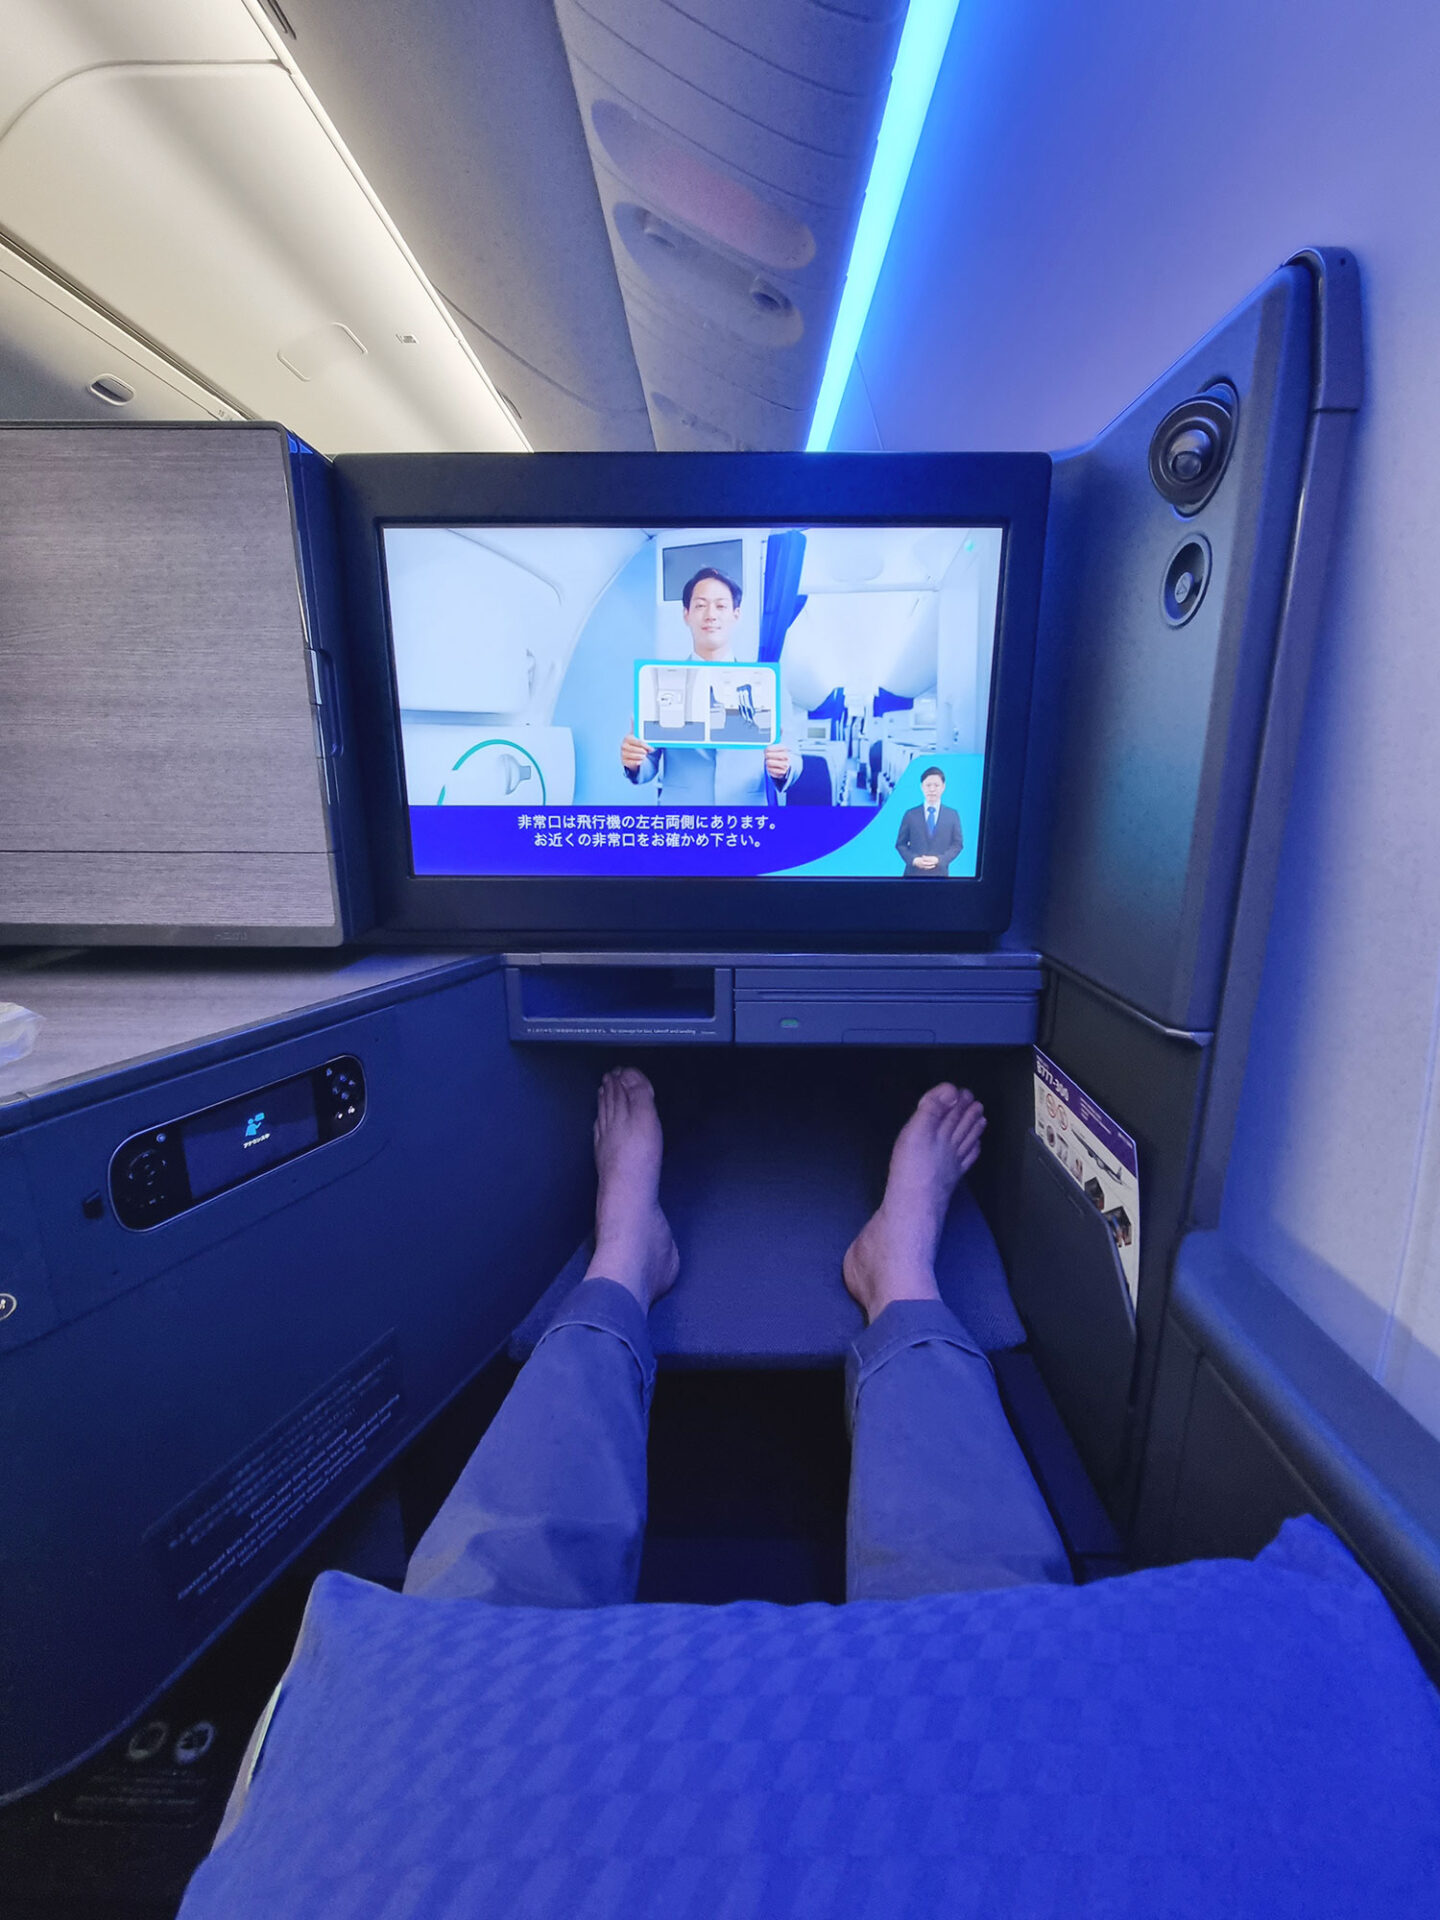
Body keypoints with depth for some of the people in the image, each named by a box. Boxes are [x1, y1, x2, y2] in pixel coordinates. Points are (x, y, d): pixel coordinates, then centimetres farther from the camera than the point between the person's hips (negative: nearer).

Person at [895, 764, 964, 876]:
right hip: (914, 872, -1)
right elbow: (900, 844, 6)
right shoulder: (910, 814, 5)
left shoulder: (952, 814, 8)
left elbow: (958, 844, 7)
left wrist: (939, 860, -10)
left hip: (940, 873, 1)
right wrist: (913, 860, -12)